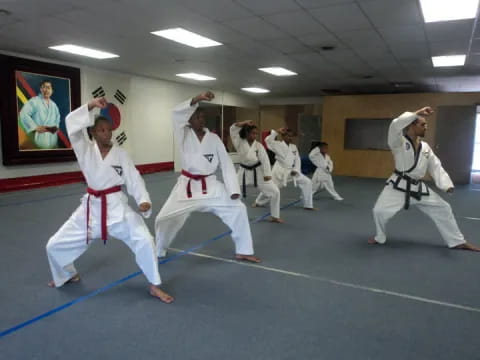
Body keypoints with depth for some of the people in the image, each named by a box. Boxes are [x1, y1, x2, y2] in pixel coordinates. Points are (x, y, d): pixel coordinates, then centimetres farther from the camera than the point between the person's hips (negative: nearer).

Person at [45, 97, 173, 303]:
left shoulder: (120, 154, -1)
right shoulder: (86, 149, -1)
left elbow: (134, 180, -5)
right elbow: (72, 124, -15)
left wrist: (144, 201, -21)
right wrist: (91, 105, -24)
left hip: (117, 206, -2)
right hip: (91, 207, 2)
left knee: (144, 240, -20)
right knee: (55, 245, 9)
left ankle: (154, 286, 0)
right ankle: (69, 275, 42)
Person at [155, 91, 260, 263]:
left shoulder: (214, 138, 2)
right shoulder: (184, 134, -3)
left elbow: (226, 163, 0)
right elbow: (177, 114, -23)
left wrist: (234, 189, -8)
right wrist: (197, 98, -33)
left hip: (210, 185, 2)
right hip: (187, 186, -1)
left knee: (238, 209, -5)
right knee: (165, 218, -3)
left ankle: (243, 251, 12)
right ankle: (158, 251, 27)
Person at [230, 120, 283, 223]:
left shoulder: (259, 146, -9)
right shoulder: (240, 143, -8)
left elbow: (265, 160, -12)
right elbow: (233, 129, -16)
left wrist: (267, 174, -17)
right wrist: (245, 123, -22)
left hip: (258, 172, 0)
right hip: (244, 172, 0)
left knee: (274, 191, -5)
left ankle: (275, 216, 9)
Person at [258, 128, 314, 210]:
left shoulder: (294, 146, 6)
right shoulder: (278, 145, -10)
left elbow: (297, 159, 7)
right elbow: (268, 140, -28)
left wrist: (296, 170, -7)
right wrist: (277, 132, -28)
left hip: (291, 171, 5)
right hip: (280, 171, -5)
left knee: (307, 182, -3)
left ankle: (308, 205, 8)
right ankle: (258, 202, 31)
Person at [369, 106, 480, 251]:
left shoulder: (425, 147, 8)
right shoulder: (399, 142, -10)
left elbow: (436, 167, 10)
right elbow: (396, 125, -31)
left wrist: (447, 184, -3)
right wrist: (417, 113, -31)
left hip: (419, 188, 6)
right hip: (399, 186, -6)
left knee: (442, 209, 10)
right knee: (380, 211, -16)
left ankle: (457, 242, 27)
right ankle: (380, 237, 14)